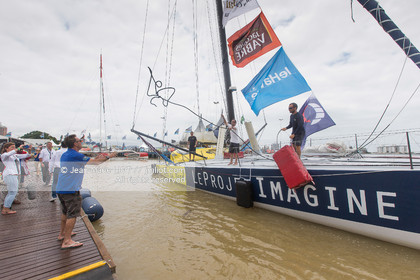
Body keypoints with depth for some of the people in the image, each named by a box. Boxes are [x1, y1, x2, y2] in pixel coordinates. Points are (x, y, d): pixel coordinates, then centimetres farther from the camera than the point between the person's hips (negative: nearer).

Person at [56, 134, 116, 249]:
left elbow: (85, 162, 21)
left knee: (65, 212, 23)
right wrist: (108, 157, 3)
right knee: (72, 214, -2)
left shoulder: (64, 155, 12)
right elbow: (95, 162, -10)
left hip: (60, 189, 10)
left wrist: (96, 158, 20)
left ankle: (62, 233, 37)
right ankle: (67, 241, 2)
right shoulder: (76, 155, -16)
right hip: (70, 190, -9)